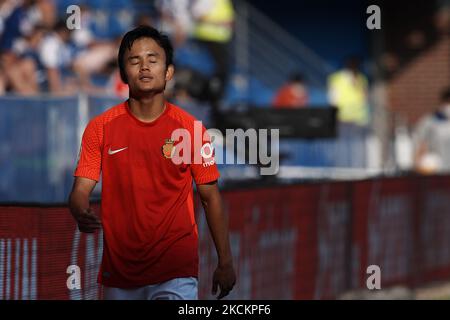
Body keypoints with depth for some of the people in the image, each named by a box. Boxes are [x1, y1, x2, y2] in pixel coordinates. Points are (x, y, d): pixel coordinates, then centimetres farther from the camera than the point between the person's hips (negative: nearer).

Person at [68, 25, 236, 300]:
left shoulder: (191, 128, -2)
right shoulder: (100, 128, 0)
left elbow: (211, 197, 4)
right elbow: (81, 190, -3)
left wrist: (225, 263, 3)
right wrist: (82, 214, -26)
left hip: (176, 272, -2)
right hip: (119, 272, 2)